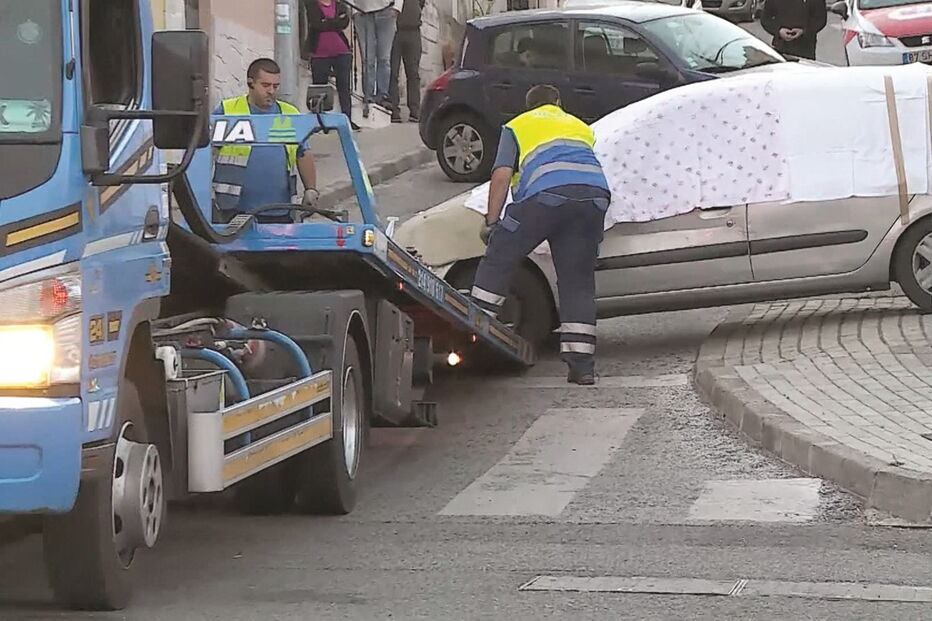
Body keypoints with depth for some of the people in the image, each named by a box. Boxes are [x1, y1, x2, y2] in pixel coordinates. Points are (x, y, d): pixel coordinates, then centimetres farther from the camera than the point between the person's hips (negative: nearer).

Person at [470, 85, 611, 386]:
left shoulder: (517, 126, 24)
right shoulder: (582, 128, 38)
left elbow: (502, 174, 12)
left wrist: (492, 221, 12)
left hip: (547, 194, -4)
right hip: (595, 194, 4)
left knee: (498, 259, 8)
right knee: (578, 281, 7)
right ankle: (582, 364, 2)